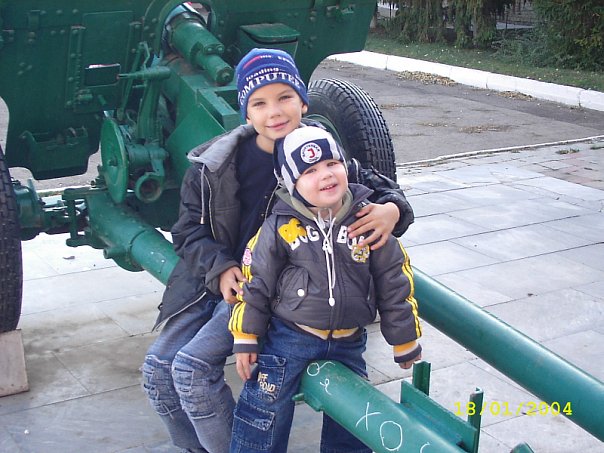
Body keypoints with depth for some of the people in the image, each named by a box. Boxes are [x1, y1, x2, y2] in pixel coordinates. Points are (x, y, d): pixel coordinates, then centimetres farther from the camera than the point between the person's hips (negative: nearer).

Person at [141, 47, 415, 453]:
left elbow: (380, 187, 1)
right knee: (157, 369, -4)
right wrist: (219, 268, -15)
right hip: (213, 279, 4)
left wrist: (391, 209, -23)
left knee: (193, 366, -21)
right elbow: (189, 228, 3)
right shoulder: (216, 164, -3)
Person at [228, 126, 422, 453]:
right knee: (265, 411, 2)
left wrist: (405, 343, 4)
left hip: (348, 342, 2)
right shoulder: (280, 228, -12)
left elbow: (395, 285, -1)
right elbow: (255, 284, -4)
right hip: (288, 337, -2)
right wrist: (245, 339, -2)